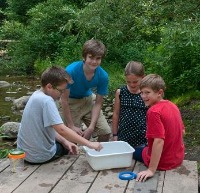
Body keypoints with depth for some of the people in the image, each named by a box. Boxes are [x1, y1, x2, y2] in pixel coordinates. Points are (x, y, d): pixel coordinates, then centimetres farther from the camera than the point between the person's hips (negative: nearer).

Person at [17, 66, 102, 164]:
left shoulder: (37, 95, 3)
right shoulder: (46, 100, -26)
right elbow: (61, 129, -33)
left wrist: (65, 141, 0)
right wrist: (89, 144, -30)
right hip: (40, 156, -8)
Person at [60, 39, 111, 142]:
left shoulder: (103, 76, -20)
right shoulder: (71, 71, -30)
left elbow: (98, 103, -11)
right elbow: (64, 100, -23)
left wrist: (91, 127, -18)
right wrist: (71, 126, -21)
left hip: (88, 100, 4)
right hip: (71, 102, -3)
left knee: (106, 132, -3)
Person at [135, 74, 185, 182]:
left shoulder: (154, 112, -25)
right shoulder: (173, 106, -1)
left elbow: (159, 141, -30)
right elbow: (182, 131, 9)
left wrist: (151, 170, -28)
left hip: (162, 163, -7)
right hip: (178, 158, 7)